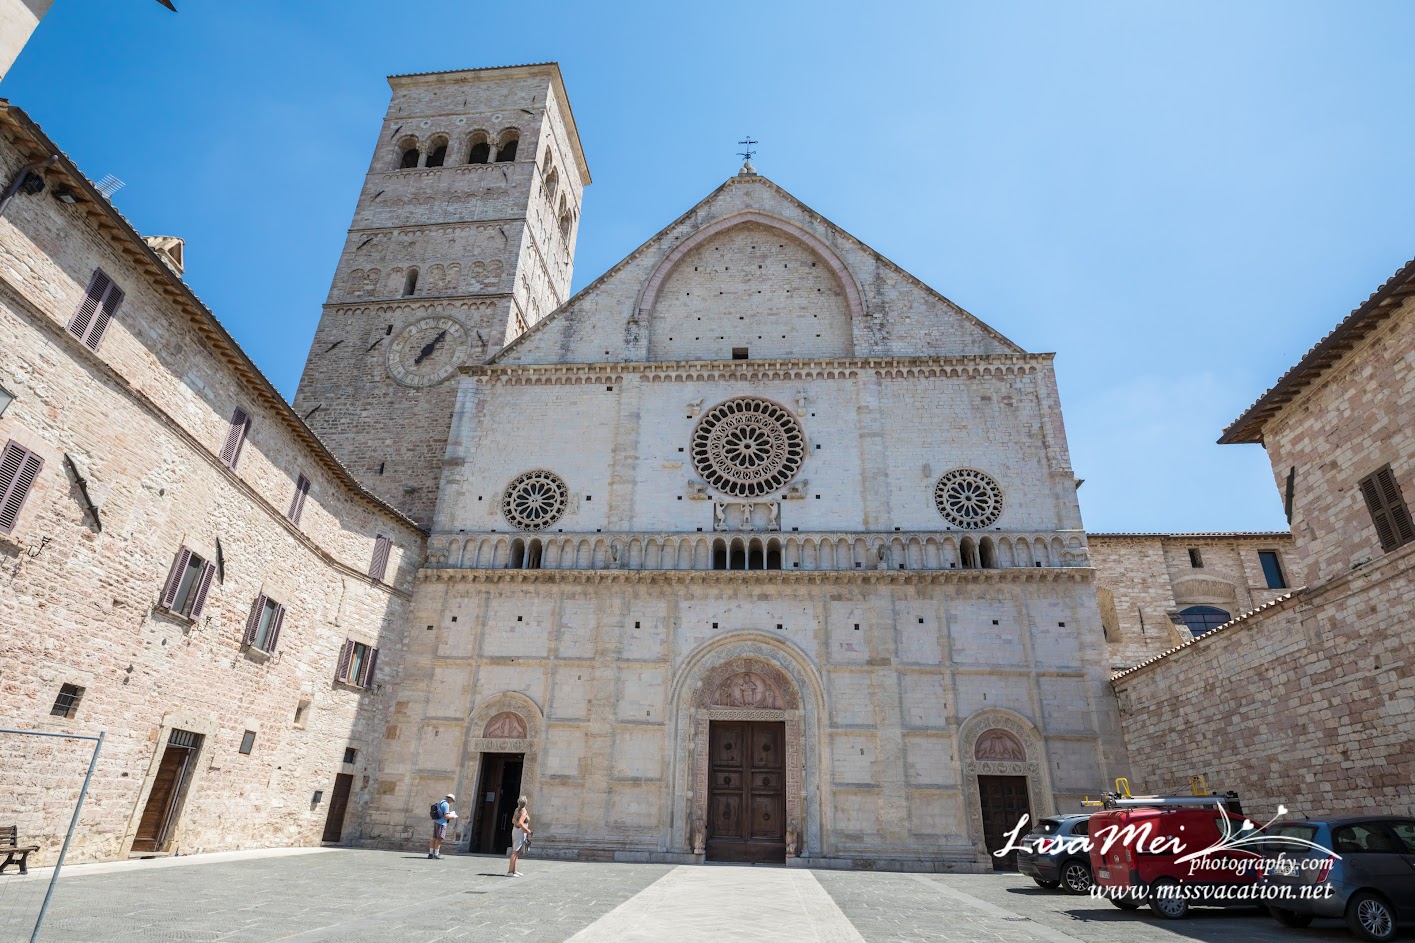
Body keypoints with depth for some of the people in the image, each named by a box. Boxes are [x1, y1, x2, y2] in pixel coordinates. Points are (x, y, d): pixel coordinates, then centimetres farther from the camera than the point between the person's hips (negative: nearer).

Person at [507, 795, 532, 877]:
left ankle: (514, 870, 22)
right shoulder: (524, 812, -17)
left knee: (516, 852, 16)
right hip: (520, 832, -9)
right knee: (515, 852, -10)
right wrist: (528, 831, -19)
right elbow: (520, 823, -27)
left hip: (515, 830, 9)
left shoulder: (517, 810, 9)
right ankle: (510, 871, -12)